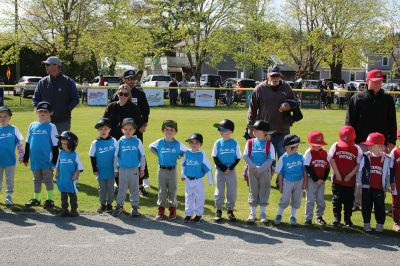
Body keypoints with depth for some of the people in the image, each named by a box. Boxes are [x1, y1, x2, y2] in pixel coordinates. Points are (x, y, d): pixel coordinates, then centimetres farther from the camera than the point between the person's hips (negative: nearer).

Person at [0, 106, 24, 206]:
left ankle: (9, 197, 15)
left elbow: (19, 143, 1)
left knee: (10, 179, 6)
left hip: (10, 160, -2)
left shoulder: (14, 129, -3)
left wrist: (21, 155, -3)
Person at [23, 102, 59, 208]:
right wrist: (26, 157, 11)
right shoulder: (32, 126, 7)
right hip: (35, 160, 4)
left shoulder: (51, 127, -5)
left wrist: (54, 159, -9)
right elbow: (27, 143, 13)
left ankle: (50, 199, 14)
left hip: (47, 160, -4)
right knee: (36, 180, 16)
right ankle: (36, 199, 26)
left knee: (48, 179, 4)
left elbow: (55, 145, -5)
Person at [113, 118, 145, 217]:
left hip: (134, 169, -1)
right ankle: (119, 206, 19)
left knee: (134, 188, 7)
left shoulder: (137, 141, -3)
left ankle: (135, 207, 17)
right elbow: (117, 156, 8)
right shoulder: (120, 141, 0)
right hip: (122, 169, 1)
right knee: (122, 188, 9)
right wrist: (116, 169, 9)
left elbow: (142, 156, 3)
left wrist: (142, 169, 5)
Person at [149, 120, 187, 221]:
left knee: (172, 190, 6)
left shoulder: (177, 144, -3)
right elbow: (151, 147, 17)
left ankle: (172, 209, 17)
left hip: (172, 170, -1)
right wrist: (158, 154, 7)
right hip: (161, 170, 1)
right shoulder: (159, 142, 0)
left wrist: (179, 156, -2)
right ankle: (161, 210, 15)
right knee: (162, 190, 8)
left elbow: (186, 150, 7)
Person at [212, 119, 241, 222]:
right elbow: (215, 157, -2)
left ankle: (230, 210, 20)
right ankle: (218, 211, 18)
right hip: (220, 171, 0)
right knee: (219, 191, 7)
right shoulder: (218, 143, -2)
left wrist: (230, 168, -13)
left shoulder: (235, 143, -4)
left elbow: (238, 158, -2)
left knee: (232, 192, 5)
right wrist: (222, 167, -13)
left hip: (231, 171, 0)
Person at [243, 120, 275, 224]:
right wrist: (253, 167, -14)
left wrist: (259, 169, -17)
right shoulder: (250, 142, 3)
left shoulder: (269, 144, -4)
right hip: (252, 171, 2)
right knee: (253, 191, 8)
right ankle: (252, 213, 17)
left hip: (265, 171, -2)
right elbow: (245, 156, -1)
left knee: (264, 192, 5)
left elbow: (271, 159, -10)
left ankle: (263, 213, 16)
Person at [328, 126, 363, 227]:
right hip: (337, 179, 0)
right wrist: (337, 173, -7)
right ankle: (337, 218, 18)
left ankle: (347, 219, 19)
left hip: (350, 180, 0)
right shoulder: (336, 146, -2)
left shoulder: (357, 149, -4)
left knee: (349, 200, 7)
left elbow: (359, 164, -4)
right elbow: (332, 160, -3)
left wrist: (350, 175, -10)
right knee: (337, 200, 7)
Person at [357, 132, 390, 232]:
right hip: (367, 187, 1)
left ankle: (380, 224, 18)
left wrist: (387, 186, 6)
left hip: (380, 188, -1)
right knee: (366, 206, 9)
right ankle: (366, 224, 20)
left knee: (380, 207, 6)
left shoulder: (386, 159, -3)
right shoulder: (365, 157, -4)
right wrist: (359, 183, 2)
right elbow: (360, 170, 2)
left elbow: (388, 173, 4)